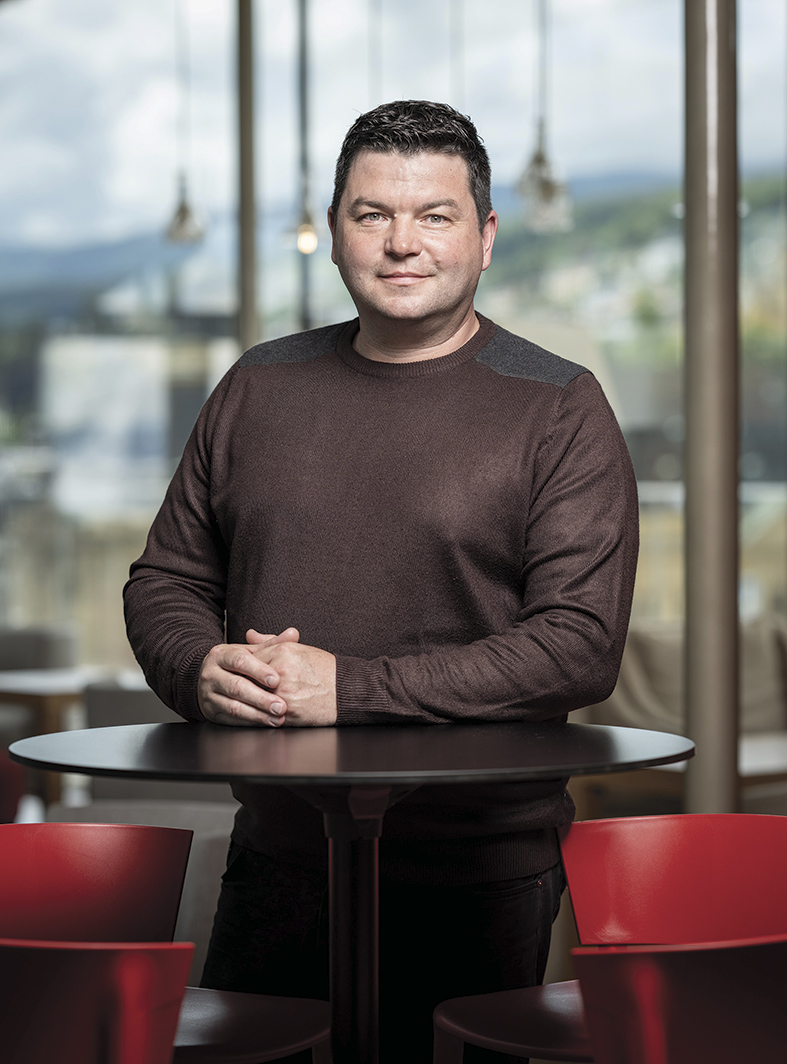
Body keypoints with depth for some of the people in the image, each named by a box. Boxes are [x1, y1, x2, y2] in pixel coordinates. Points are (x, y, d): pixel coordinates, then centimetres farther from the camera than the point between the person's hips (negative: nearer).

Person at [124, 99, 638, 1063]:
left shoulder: (557, 411, -3)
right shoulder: (259, 387, 11)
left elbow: (581, 646, -12)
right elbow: (166, 579, 17)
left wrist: (351, 689, -18)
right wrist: (199, 669, -7)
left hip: (475, 884, -3)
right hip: (275, 865, 4)